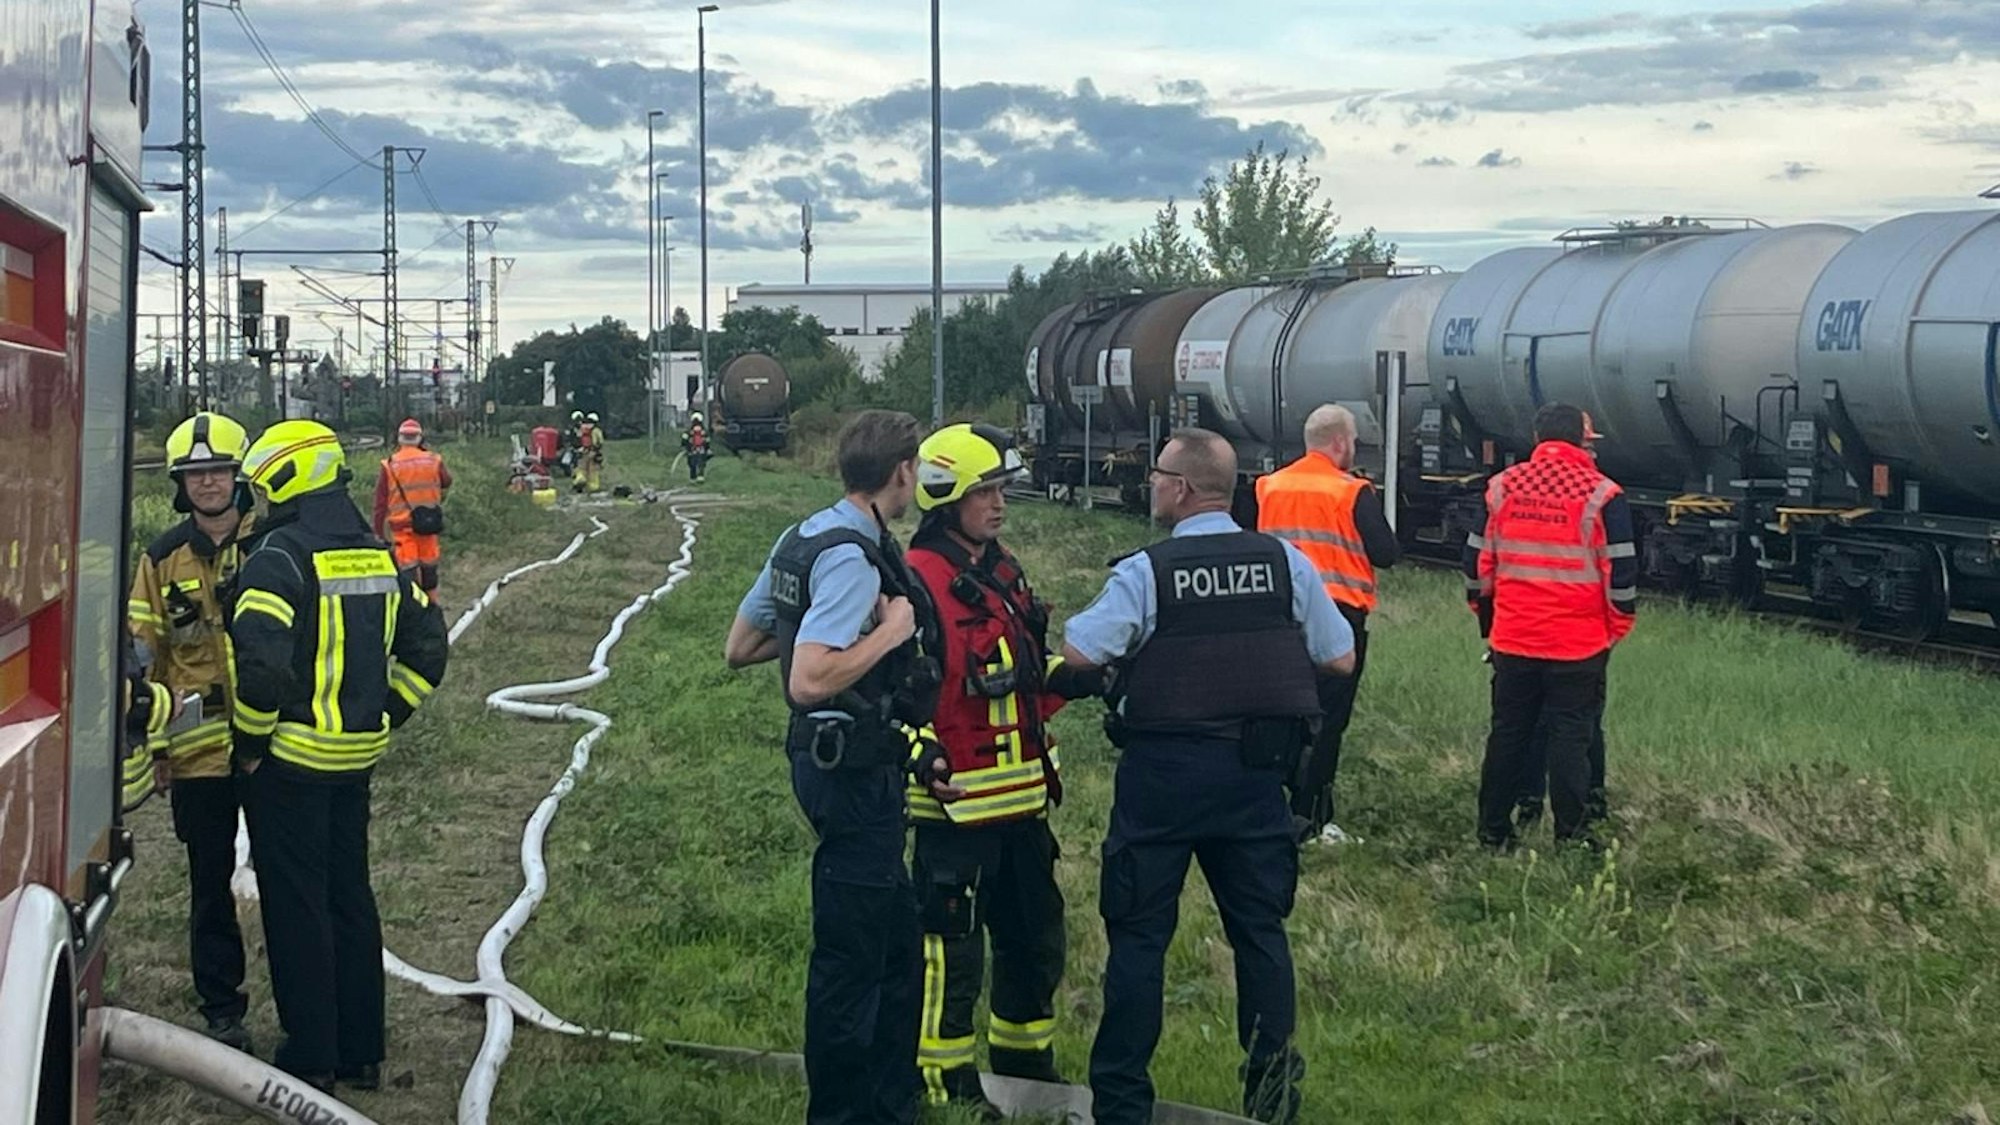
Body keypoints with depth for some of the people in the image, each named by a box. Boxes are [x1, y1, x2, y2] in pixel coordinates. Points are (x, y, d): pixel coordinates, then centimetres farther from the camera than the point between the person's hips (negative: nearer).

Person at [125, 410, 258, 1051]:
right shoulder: (164, 560, 4)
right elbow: (144, 656, 9)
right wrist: (154, 745, 6)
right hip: (199, 753, 1)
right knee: (211, 884, 9)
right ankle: (222, 1010, 19)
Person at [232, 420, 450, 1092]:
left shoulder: (280, 557, -16)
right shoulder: (378, 556, 8)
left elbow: (259, 664, -26)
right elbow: (425, 647, 13)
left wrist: (250, 742, -12)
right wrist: (381, 718, 14)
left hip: (291, 760, -7)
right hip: (357, 759, 7)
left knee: (296, 907, 2)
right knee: (350, 898, 15)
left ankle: (310, 1056, 7)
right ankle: (362, 1052, 21)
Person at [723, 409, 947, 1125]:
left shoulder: (804, 539, 9)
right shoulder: (852, 558, -22)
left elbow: (739, 649, 16)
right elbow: (809, 683, -30)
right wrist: (889, 632, -21)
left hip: (837, 763, 11)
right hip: (857, 773, -11)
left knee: (896, 940, 20)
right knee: (851, 956, 0)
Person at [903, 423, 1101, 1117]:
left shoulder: (1005, 574, 14)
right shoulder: (919, 581, -15)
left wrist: (1068, 679, 7)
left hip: (1021, 798, 9)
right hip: (957, 801, -9)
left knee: (1035, 933, 18)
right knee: (951, 941, -2)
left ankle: (1025, 1059, 32)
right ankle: (944, 1077, 8)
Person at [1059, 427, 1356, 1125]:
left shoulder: (1146, 573, -11)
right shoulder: (1285, 563, -1)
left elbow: (1078, 653, -20)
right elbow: (1340, 659, 4)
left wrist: (1136, 642, 2)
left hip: (1164, 772, -3)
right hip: (1255, 774, 3)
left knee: (1140, 933, 5)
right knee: (1260, 926, 14)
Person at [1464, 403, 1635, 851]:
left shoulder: (1501, 487, 1)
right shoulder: (1601, 495, -9)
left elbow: (1477, 562, 7)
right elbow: (1622, 572, -8)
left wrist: (1487, 620, 20)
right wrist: (1617, 628, 7)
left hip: (1512, 641, 3)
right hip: (1578, 645, -3)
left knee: (1508, 734, 12)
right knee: (1570, 738, 3)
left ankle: (1494, 831, 17)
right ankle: (1571, 837, 5)